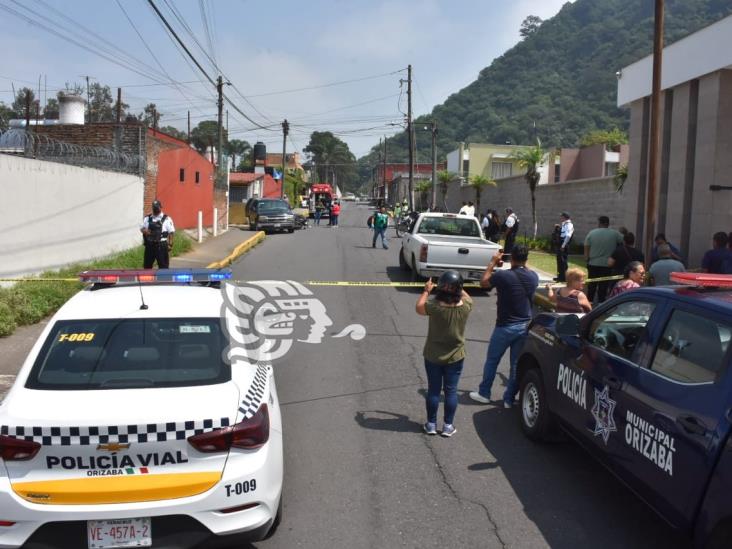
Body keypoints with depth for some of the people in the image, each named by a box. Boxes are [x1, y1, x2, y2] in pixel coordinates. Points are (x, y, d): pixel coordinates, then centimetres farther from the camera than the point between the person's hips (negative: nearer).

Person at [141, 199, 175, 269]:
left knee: (163, 266, -2)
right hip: (149, 245, 4)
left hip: (161, 245, -4)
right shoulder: (147, 218, 12)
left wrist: (170, 244, -11)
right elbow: (141, 228, 14)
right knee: (147, 265, 12)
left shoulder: (167, 219, 0)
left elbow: (171, 232, -3)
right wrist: (145, 231, -10)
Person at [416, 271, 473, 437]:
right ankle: (448, 426, 21)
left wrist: (426, 291, 9)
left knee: (433, 390, 12)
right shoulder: (465, 306, -16)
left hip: (433, 357, -1)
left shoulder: (434, 306, -23)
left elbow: (419, 308, -1)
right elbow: (467, 297, 10)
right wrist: (458, 288, 15)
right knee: (451, 391, 13)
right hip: (455, 357, 1)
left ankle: (431, 424, 24)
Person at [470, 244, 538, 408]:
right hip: (525, 326, 4)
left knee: (492, 361, 13)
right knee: (517, 364, 12)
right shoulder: (534, 277, -5)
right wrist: (522, 265, 21)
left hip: (505, 327, -4)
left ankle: (484, 393, 25)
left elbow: (483, 282, -1)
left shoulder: (503, 275, -19)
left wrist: (493, 263, 6)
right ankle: (509, 399, 19)